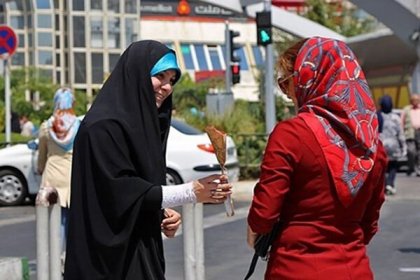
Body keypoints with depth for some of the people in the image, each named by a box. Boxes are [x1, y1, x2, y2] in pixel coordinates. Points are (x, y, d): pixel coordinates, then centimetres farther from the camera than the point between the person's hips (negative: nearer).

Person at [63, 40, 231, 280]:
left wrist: (163, 212, -2)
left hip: (141, 248, 9)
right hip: (112, 254, -9)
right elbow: (119, 191, -21)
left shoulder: (144, 121, 12)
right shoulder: (104, 125, -15)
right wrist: (191, 192, -22)